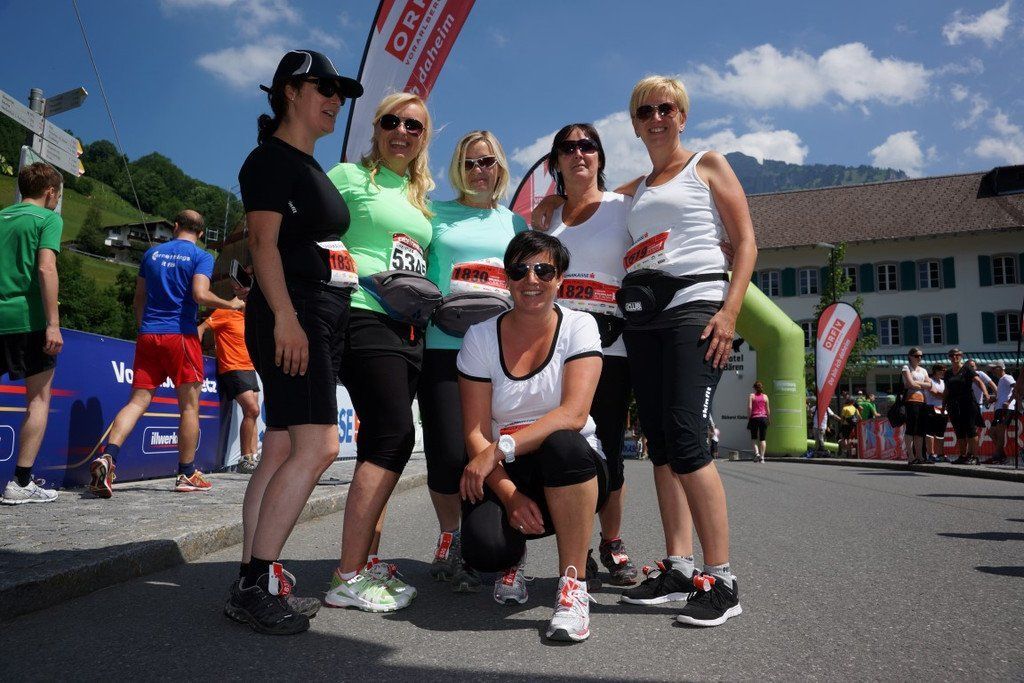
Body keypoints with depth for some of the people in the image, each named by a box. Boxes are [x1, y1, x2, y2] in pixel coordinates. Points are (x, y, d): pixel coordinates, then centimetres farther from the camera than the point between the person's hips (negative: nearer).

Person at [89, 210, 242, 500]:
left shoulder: (151, 253, 16)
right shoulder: (201, 256, 0)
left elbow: (138, 299, 19)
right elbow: (200, 294, -15)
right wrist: (232, 304, 0)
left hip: (148, 335, 5)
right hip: (181, 335, -4)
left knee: (137, 401, 3)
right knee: (189, 406, 4)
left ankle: (108, 456, -18)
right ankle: (187, 474, 8)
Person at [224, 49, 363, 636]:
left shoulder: (313, 169, 25)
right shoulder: (271, 158, -2)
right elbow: (264, 240, -13)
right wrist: (284, 315, -23)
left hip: (323, 319, 9)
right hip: (292, 313, -9)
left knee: (283, 449, 5)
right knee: (319, 446, -17)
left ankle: (254, 584, 9)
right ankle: (255, 583, -12)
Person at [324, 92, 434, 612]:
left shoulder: (421, 197, 23)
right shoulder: (349, 176, 3)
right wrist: (345, 266, -18)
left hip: (410, 327, 7)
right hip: (365, 316, -7)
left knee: (382, 442, 7)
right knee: (394, 438, -15)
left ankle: (366, 559, 16)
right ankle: (348, 577, -9)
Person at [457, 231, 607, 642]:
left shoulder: (579, 327, -6)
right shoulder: (481, 337, -2)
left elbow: (573, 414, -20)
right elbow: (475, 431, -6)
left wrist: (501, 448, -31)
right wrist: (510, 495, -20)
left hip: (572, 469, -1)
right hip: (504, 474, 1)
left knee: (563, 444, -37)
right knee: (483, 548, -29)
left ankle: (574, 585, -21)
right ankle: (514, 556, 12)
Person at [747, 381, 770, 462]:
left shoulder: (751, 396, 1)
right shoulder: (765, 396, 6)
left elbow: (749, 407, -8)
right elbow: (768, 409, 8)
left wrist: (748, 418, -2)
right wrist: (769, 419, 17)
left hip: (754, 418, -2)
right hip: (763, 417, 2)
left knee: (754, 438, 9)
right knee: (762, 439, 5)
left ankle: (756, 453, -12)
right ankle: (762, 457, 0)